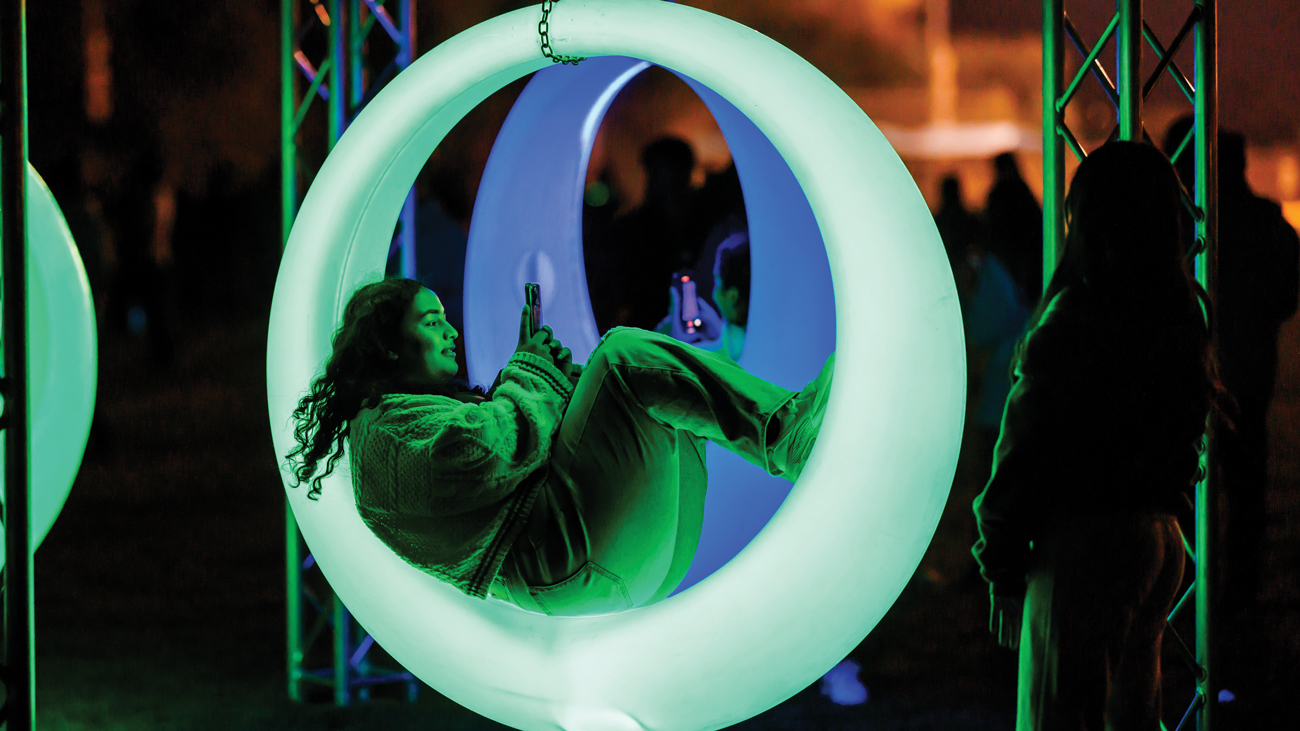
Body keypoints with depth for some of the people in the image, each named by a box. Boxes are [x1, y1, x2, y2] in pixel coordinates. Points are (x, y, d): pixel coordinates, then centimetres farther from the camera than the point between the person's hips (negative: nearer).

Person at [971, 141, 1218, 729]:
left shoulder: (1073, 318, -16)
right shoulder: (1184, 312, 7)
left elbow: (1026, 449, -12)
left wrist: (1001, 565, -5)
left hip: (1086, 542, -8)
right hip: (1161, 536, 8)